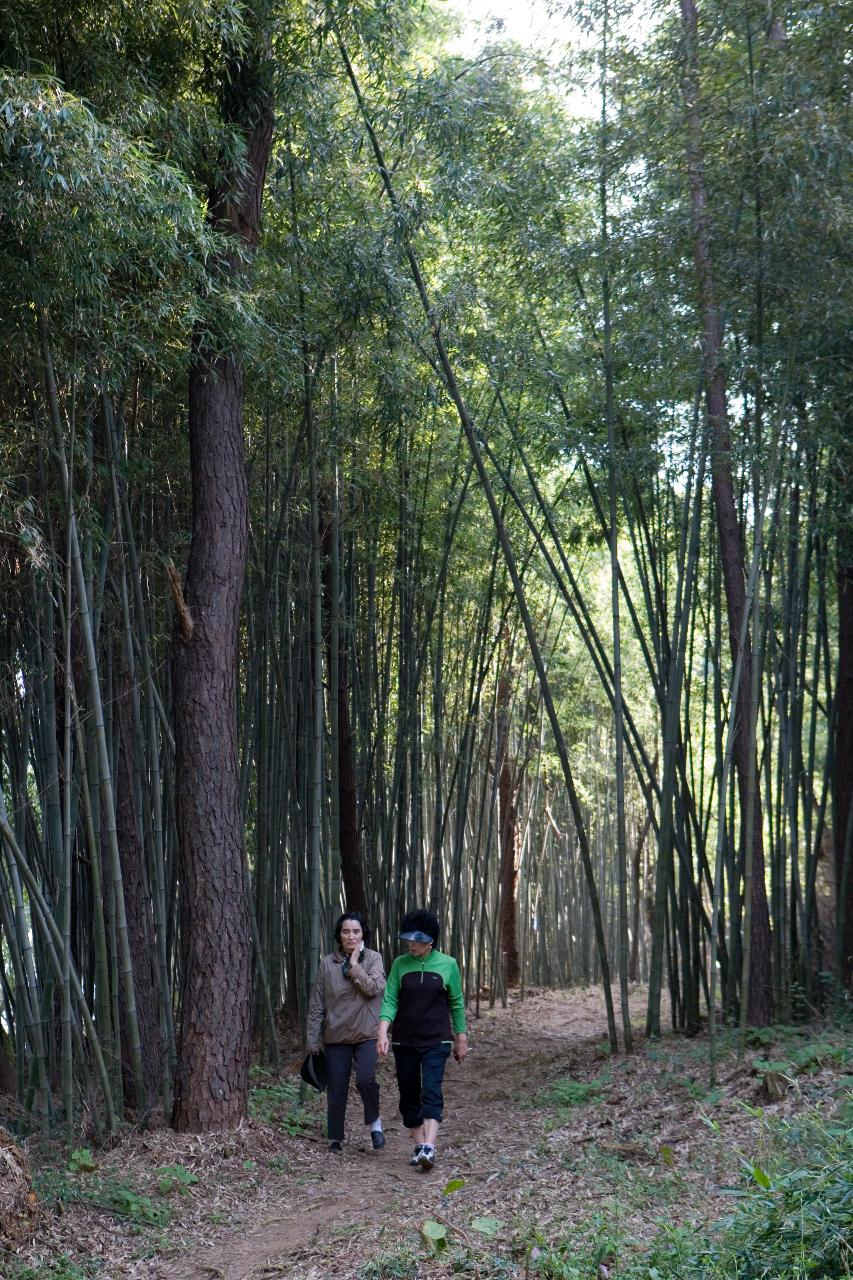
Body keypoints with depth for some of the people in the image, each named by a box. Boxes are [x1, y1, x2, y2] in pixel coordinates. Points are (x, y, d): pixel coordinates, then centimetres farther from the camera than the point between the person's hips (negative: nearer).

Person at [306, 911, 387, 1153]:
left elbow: (375, 988, -17)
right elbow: (316, 1005, 5)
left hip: (366, 1034, -2)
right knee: (336, 1091, 4)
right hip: (336, 1036, 2)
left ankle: (374, 1122, 2)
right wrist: (312, 1041, 3)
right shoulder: (327, 963, 3)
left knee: (366, 1079, -22)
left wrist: (355, 965, -13)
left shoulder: (373, 959, 1)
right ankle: (335, 1139, 20)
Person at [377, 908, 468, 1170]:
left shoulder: (447, 964, -3)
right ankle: (419, 1146, 18)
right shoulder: (400, 964, 0)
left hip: (436, 1041, -3)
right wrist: (383, 1032, -19)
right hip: (404, 1041, 3)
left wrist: (461, 1039, 9)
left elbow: (456, 1004, 6)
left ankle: (429, 1147, -25)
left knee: (431, 1090, -17)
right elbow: (389, 1000, -4)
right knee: (409, 1094, 7)